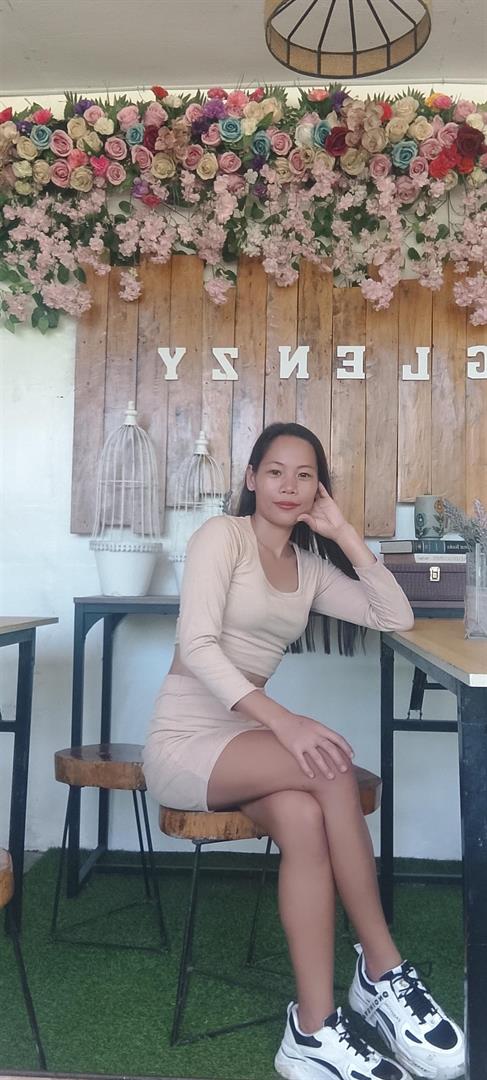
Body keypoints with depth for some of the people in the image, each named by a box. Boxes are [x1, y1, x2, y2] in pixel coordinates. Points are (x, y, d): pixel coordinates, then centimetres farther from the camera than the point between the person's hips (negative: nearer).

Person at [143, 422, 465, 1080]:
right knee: (332, 765, -29)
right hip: (183, 741, -5)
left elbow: (396, 618, 4)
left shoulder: (311, 567, 12)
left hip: (244, 737, 5)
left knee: (304, 817, -30)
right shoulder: (222, 535, -7)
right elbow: (197, 644, -20)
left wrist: (344, 534, -1)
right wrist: (283, 721, -30)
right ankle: (383, 970, -15)